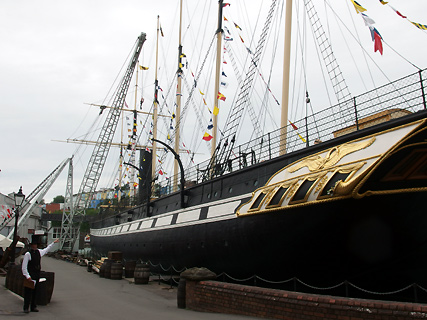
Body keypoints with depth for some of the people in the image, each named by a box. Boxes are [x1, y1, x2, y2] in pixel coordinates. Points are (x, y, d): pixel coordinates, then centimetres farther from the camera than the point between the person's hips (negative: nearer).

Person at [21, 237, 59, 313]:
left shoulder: (39, 252, 7)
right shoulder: (28, 254, -11)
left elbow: (46, 249, 29)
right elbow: (24, 267, -11)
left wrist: (53, 243, 36)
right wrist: (27, 276, -18)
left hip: (37, 274, 6)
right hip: (30, 275, -6)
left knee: (35, 291, 10)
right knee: (28, 292, -3)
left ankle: (33, 307, 16)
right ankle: (26, 308, 4)